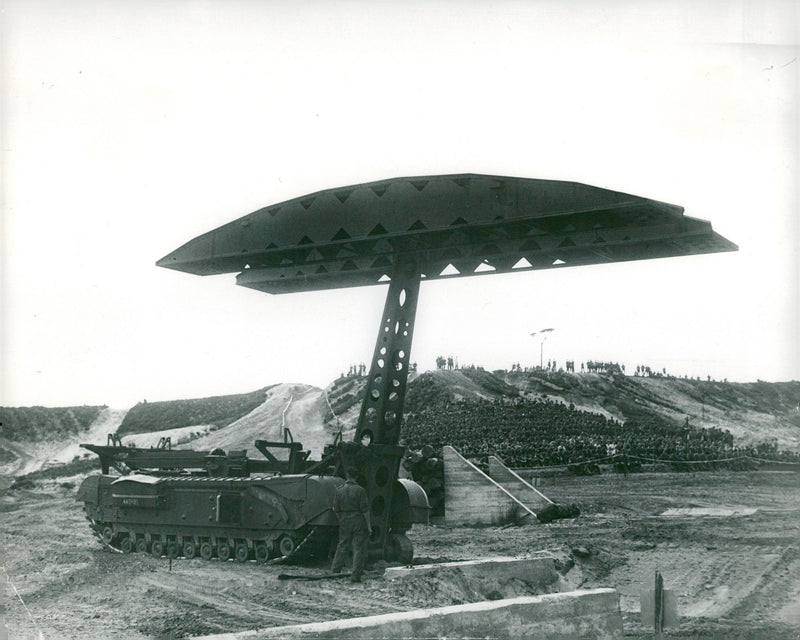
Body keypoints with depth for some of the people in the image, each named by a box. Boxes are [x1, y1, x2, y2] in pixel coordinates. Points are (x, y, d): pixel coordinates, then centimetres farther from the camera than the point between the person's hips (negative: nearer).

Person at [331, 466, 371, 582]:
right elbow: (365, 510, -10)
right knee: (358, 548, 1)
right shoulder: (360, 490, -10)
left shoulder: (339, 490, 2)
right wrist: (369, 526, -5)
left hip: (344, 522, 4)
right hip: (358, 521, -4)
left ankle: (334, 571, 18)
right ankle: (355, 576, -1)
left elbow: (336, 510, 7)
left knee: (342, 547, 15)